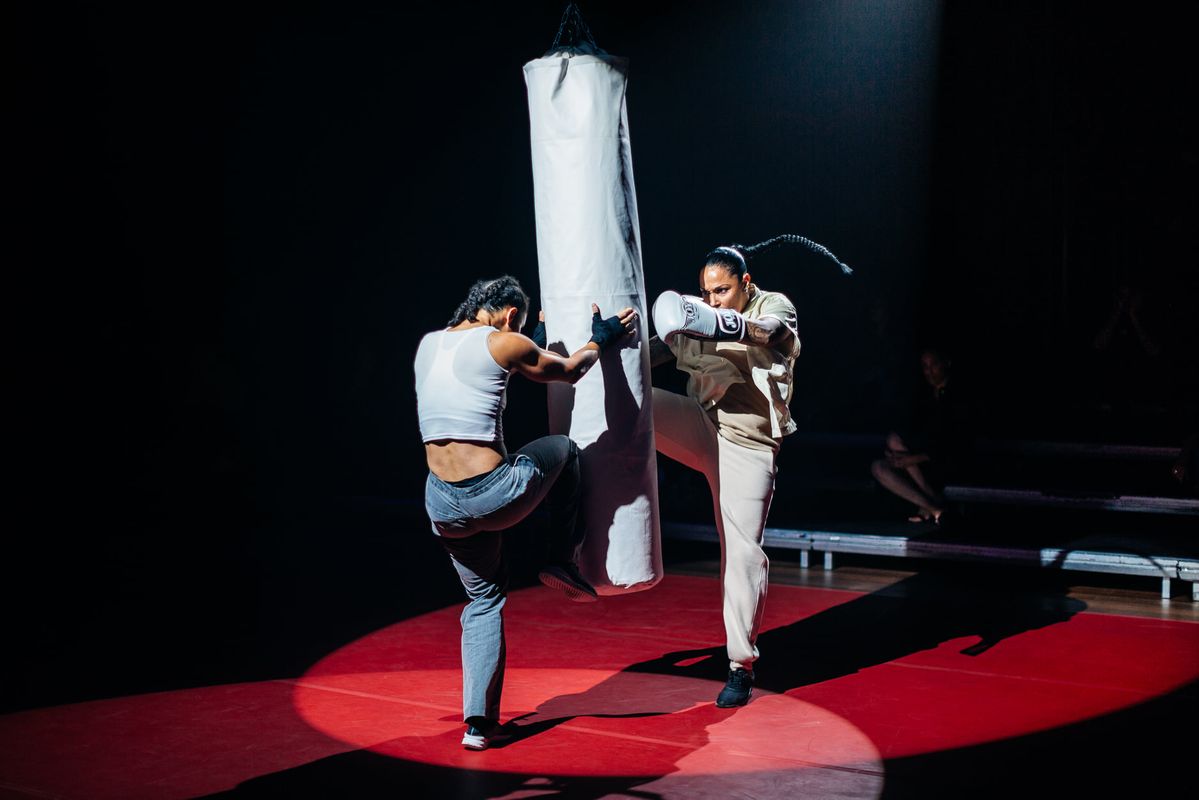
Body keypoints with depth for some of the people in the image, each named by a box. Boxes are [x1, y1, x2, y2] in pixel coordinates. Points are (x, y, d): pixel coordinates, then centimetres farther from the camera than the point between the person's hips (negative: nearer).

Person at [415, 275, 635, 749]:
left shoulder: (428, 344, 12)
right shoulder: (505, 344, -5)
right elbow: (568, 371, 12)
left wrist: (533, 344, 43)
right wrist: (601, 340, 31)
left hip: (443, 505, 5)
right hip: (496, 496, -5)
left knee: (484, 600, 22)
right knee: (563, 448, 26)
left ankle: (479, 721, 14)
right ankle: (563, 562, 27)